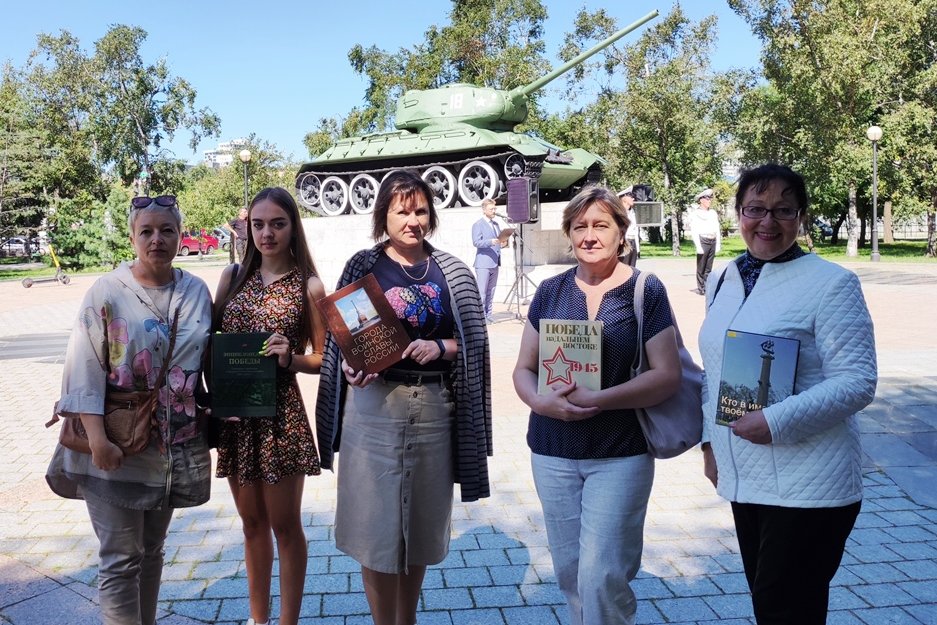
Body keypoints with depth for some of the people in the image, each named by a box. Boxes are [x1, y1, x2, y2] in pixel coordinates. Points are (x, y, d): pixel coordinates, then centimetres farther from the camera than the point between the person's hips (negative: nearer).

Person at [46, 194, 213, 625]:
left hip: (173, 444, 4)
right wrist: (97, 438, -18)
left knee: (152, 550, 19)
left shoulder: (197, 292, 3)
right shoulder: (107, 291, -9)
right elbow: (84, 367, -11)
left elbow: (209, 359, 10)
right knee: (120, 558, 1)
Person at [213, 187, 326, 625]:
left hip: (279, 413, -4)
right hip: (233, 412, 4)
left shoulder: (308, 285, -6)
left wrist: (291, 358, -21)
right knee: (252, 522, 18)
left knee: (284, 524, 8)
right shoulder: (233, 277, 5)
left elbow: (322, 359, -2)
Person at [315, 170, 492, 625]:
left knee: (423, 522, 14)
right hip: (375, 404, -2)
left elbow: (473, 340, 7)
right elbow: (341, 338, 1)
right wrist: (351, 367, -19)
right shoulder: (364, 265, 1)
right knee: (377, 522, 2)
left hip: (435, 407, 2)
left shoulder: (451, 270, 5)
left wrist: (441, 347, -12)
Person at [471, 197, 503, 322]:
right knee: (482, 291, -7)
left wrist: (502, 243, 4)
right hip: (483, 263, -7)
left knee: (491, 291, 10)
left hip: (495, 263, 7)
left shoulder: (496, 224, 19)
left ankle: (488, 314, 16)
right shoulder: (478, 225, -4)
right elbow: (476, 242, -16)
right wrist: (491, 242, -29)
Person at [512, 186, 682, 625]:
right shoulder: (551, 291, 5)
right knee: (569, 571, 13)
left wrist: (596, 400, -20)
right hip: (553, 453, 4)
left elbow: (667, 375, -10)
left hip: (620, 454, -3)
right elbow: (523, 369, 7)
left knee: (602, 574, -5)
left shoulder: (646, 291, -5)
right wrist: (541, 402, -15)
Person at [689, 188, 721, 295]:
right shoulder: (695, 213, -1)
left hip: (713, 241, 5)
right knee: (701, 267, -2)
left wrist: (718, 244, 9)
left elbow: (717, 229, 15)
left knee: (708, 267, 8)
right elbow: (694, 231, -7)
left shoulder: (713, 213, 15)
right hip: (703, 241, -5)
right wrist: (698, 246, -14)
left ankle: (707, 287, 13)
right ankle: (700, 289, 3)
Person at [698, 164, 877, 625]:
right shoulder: (722, 282, 9)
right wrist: (710, 441, 13)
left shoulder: (831, 283, -10)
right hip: (743, 478, 6)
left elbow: (857, 381, -15)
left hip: (808, 485, -6)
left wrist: (776, 421, -24)